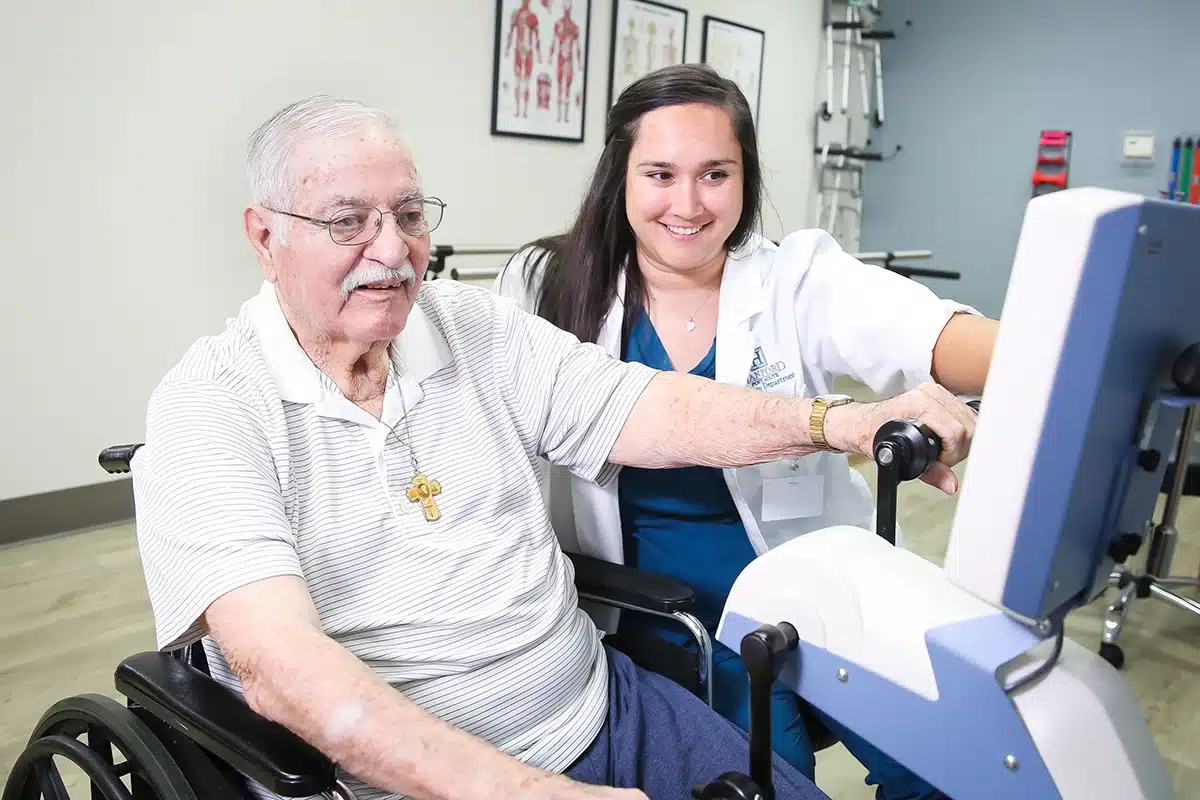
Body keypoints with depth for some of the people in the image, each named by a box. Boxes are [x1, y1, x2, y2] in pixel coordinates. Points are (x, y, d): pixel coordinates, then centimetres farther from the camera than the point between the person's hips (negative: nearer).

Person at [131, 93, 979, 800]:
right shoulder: (209, 407, -10)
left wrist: (841, 421, -18)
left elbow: (655, 411, -2)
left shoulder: (480, 329, 5)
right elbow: (280, 665, -22)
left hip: (601, 706, 5)